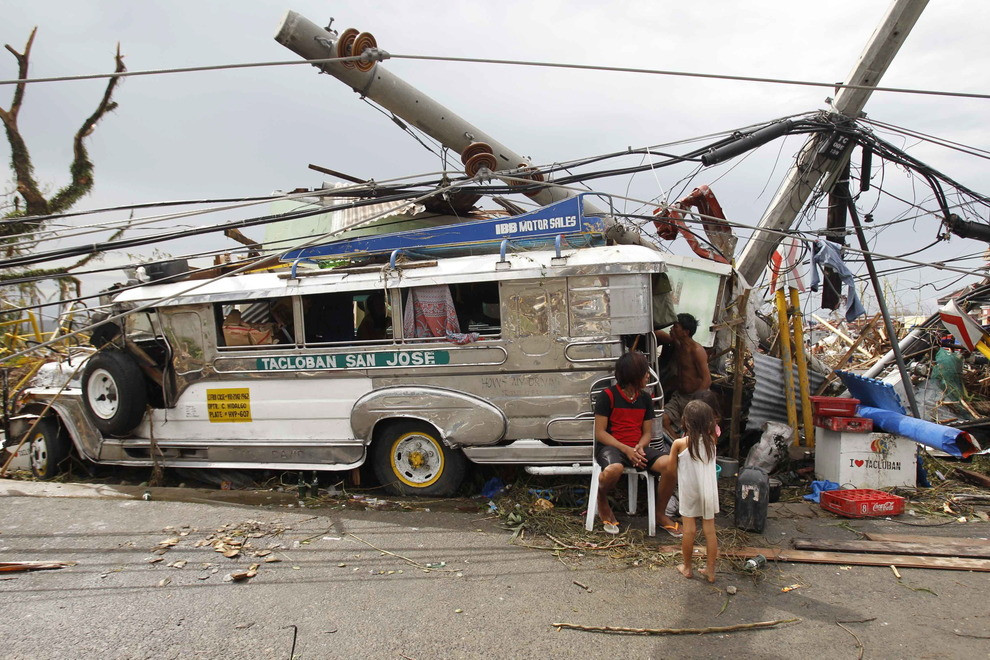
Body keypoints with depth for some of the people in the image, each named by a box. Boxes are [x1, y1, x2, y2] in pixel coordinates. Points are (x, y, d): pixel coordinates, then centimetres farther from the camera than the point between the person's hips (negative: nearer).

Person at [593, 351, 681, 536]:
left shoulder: (645, 399, 12)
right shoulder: (607, 396, -6)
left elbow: (647, 432, 13)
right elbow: (600, 433, -8)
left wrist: (640, 448, -11)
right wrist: (626, 450, -19)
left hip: (638, 447, 5)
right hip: (612, 447, -5)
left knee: (670, 464, -22)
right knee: (613, 469, -41)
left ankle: (660, 514, 1)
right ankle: (602, 502, -4)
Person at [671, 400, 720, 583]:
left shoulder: (680, 444, -17)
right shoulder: (711, 440, -6)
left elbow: (671, 465, -3)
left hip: (689, 493, -3)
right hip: (709, 491, 3)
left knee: (689, 530, 8)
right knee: (710, 530, 9)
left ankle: (687, 568, 21)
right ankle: (710, 570, 18)